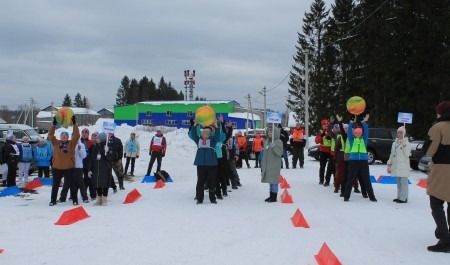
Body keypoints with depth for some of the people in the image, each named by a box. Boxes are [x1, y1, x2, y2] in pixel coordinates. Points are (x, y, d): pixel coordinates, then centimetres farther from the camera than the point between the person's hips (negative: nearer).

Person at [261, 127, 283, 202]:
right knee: (270, 181, 13)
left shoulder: (278, 142, -8)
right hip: (267, 165, 7)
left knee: (274, 181, -5)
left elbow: (280, 153, -17)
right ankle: (271, 196, 21)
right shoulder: (267, 141, 13)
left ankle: (274, 197, 1)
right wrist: (262, 164, 21)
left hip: (274, 166, -7)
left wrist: (274, 147, -32)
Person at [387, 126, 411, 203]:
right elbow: (392, 154, 18)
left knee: (403, 182, -9)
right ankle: (399, 197, 20)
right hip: (396, 166, 7)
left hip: (403, 167, -7)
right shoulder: (394, 143, 14)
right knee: (398, 182, 13)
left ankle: (404, 198, -8)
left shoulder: (407, 143, -5)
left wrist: (404, 146, -24)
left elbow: (407, 154, -14)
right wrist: (389, 164, 14)